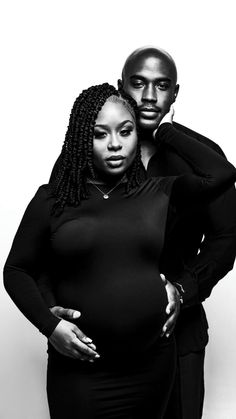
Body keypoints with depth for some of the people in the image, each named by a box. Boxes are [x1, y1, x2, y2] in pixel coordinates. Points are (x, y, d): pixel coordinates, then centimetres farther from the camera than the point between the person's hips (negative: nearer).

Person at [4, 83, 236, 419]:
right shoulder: (52, 200, 0)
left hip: (152, 366, 3)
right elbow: (17, 270, 5)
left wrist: (164, 132, 3)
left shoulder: (158, 194, 4)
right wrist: (49, 325, -10)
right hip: (80, 368, -2)